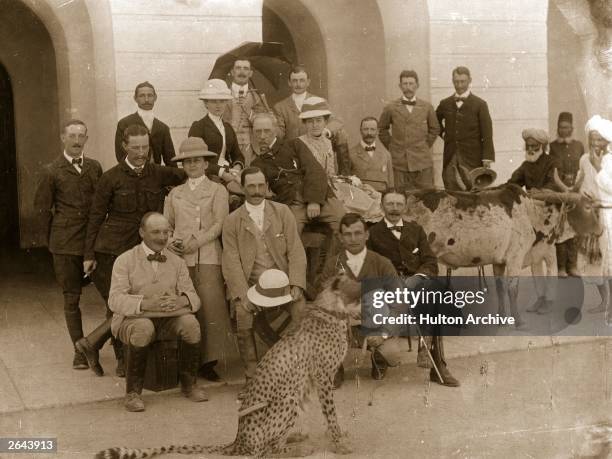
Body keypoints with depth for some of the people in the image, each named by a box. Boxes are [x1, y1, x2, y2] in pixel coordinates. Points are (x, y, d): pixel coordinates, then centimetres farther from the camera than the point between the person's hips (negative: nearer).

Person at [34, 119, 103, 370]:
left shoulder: (95, 167, 9)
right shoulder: (52, 172, 0)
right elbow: (42, 207, 5)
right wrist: (53, 239, 6)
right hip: (66, 245, -2)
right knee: (71, 298, 4)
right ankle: (79, 350, 13)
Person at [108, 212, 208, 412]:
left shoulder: (177, 262, 13)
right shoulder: (125, 261, 0)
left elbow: (193, 296, 5)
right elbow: (115, 300, -12)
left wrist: (181, 300, -22)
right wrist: (146, 304, -30)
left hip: (169, 319, 3)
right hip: (133, 318, -3)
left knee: (191, 323, -28)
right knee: (143, 328, -38)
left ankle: (189, 384, -7)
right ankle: (133, 392, -20)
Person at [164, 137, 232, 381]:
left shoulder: (217, 190, 11)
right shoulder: (175, 193, 20)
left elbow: (219, 224, 1)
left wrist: (196, 242, -11)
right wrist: (170, 242, -3)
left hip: (207, 258, -2)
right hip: (180, 258, 2)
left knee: (210, 307, -10)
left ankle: (208, 362, -4)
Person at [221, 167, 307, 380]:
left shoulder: (282, 212, 7)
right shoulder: (232, 222, 5)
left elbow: (295, 251, 2)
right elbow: (231, 262, -2)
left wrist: (295, 285, -12)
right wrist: (243, 295, -17)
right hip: (250, 283, 0)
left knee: (300, 305, -25)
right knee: (241, 311, -27)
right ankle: (251, 374, -14)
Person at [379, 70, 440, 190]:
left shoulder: (427, 107, 5)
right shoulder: (391, 108, 2)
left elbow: (435, 129, 17)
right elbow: (382, 129, 15)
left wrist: (426, 146, 9)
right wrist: (391, 147, 8)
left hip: (423, 162, 1)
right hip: (400, 163, -1)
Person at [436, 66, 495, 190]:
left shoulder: (479, 104, 0)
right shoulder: (445, 104, 11)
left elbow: (487, 133, -4)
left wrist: (487, 157, -12)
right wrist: (443, 133, 12)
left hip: (472, 159, -3)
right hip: (450, 158, 3)